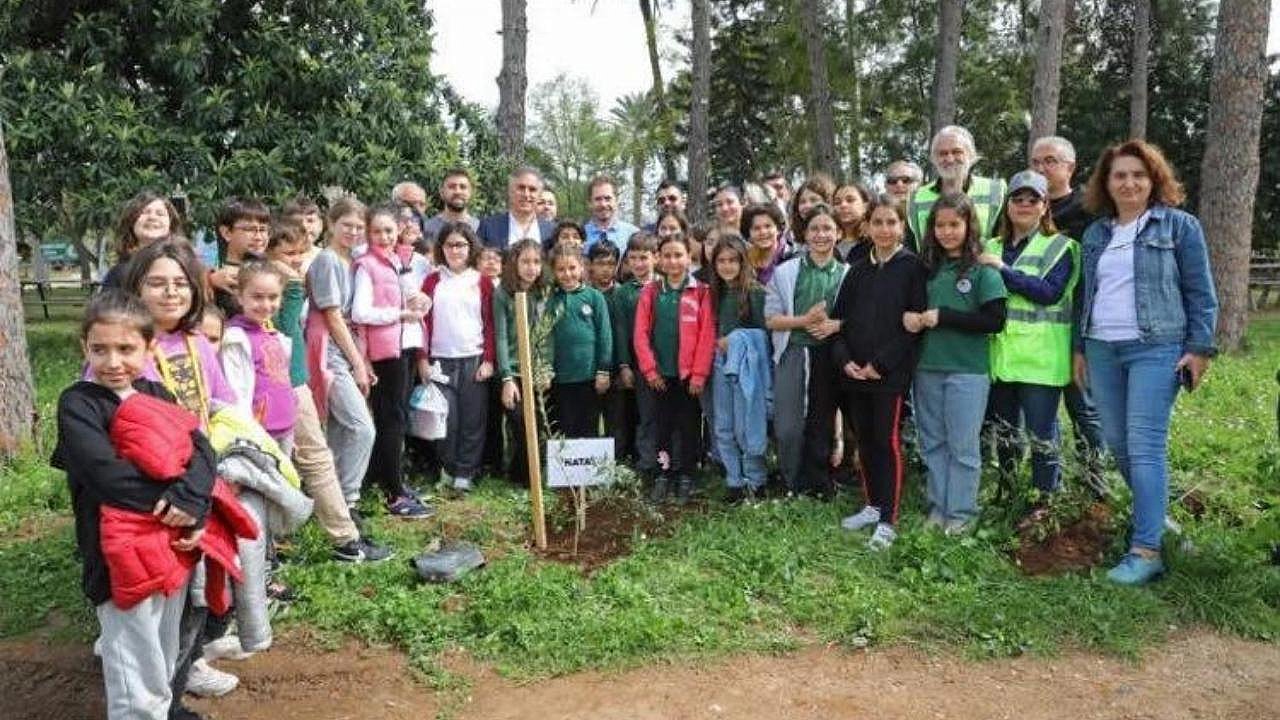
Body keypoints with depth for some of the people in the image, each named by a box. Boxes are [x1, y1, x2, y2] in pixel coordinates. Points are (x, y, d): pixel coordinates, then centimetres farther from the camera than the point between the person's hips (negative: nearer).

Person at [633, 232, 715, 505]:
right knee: (663, 425, 10)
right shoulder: (650, 292, 4)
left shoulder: (702, 292, -3)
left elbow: (707, 335, -7)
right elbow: (641, 333, 1)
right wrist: (649, 368, -7)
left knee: (689, 426, 7)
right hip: (660, 373, 2)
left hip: (689, 374, -2)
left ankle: (686, 476, 18)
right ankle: (663, 475, 20)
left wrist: (700, 372, -11)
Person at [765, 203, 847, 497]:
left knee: (822, 426, 9)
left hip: (829, 356, 1)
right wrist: (804, 320, -15)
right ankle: (793, 488, 14)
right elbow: (771, 319, 0)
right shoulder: (785, 272, 5)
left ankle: (817, 488, 23)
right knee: (788, 429, -4)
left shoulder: (848, 274, 6)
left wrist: (836, 325, -14)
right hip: (793, 354, -1)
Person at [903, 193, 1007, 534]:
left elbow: (995, 320, -12)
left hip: (967, 370, -5)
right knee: (932, 442, 11)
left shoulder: (983, 270, -5)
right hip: (927, 368, 5)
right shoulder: (928, 267, 9)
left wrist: (943, 316, -15)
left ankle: (961, 512, 14)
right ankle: (937, 506, 23)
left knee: (963, 445, 2)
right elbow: (912, 309, 17)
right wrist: (910, 318, -6)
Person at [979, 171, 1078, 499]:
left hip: (1040, 358, -5)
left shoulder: (1060, 247, 0)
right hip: (1000, 355, 5)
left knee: (1042, 432, 1)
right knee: (1004, 429, 15)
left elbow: (1051, 292, -16)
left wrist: (1003, 270, -17)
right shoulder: (992, 247, 14)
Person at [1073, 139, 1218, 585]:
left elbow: (1200, 293, 0)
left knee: (1144, 446, -12)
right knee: (1116, 443, 8)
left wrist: (1199, 348, -7)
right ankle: (1152, 512, 29)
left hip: (1155, 350, -5)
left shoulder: (1179, 225, 1)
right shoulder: (1096, 234, 15)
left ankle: (1146, 551, -10)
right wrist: (1080, 347, 17)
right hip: (1102, 351, 5)